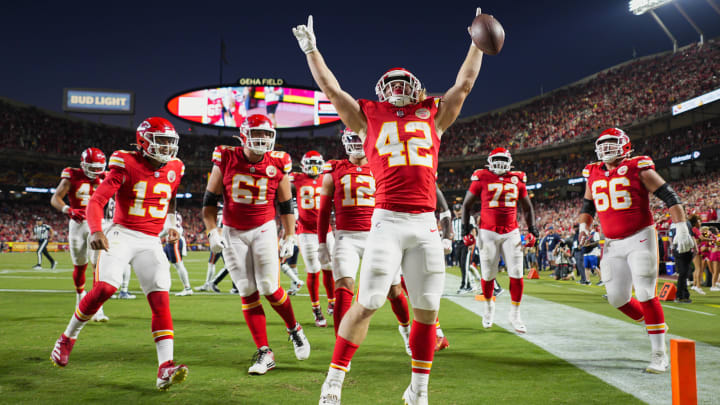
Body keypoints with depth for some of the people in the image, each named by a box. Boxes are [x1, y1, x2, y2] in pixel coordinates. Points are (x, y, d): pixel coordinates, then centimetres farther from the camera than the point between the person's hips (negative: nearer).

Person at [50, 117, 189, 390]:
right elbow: (97, 200, -16)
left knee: (160, 300, -11)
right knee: (105, 288, -20)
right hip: (122, 234, -4)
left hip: (151, 242, 4)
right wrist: (95, 231, -32)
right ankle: (68, 337, 10)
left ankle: (165, 370, -17)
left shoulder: (174, 168, 7)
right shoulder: (126, 165, -8)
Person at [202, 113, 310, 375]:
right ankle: (264, 353, 8)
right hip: (232, 233, 1)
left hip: (264, 230, -1)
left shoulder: (277, 164, -4)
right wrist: (212, 231, -7)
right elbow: (210, 200, 1)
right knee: (247, 293, 0)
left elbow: (286, 204, 5)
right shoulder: (225, 160, -6)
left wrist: (289, 238, 2)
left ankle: (294, 329, 23)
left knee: (269, 289, -7)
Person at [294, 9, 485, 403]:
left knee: (426, 310, 6)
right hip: (388, 220, -3)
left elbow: (464, 83, 25)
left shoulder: (433, 116, 18)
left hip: (426, 223, 3)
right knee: (366, 304, -6)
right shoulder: (369, 117, 13)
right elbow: (330, 88, 17)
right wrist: (310, 48, 25)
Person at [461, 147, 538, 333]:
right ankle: (489, 305, 31)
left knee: (516, 275, -3)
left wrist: (532, 230, 10)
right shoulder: (482, 178, -1)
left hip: (511, 233, 2)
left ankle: (515, 314, 11)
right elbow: (467, 205, 6)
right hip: (488, 233, -2)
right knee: (488, 276, 3)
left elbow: (527, 208, 19)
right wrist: (465, 229, -1)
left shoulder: (517, 180, 7)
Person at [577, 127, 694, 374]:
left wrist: (681, 228, -15)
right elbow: (588, 205, 22)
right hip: (612, 244, 6)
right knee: (617, 298, 5)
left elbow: (669, 196, -8)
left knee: (645, 295, -11)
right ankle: (654, 325, 31)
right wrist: (584, 227, 6)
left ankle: (659, 354, 0)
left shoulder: (638, 168, -7)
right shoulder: (593, 174, 8)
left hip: (640, 239, -6)